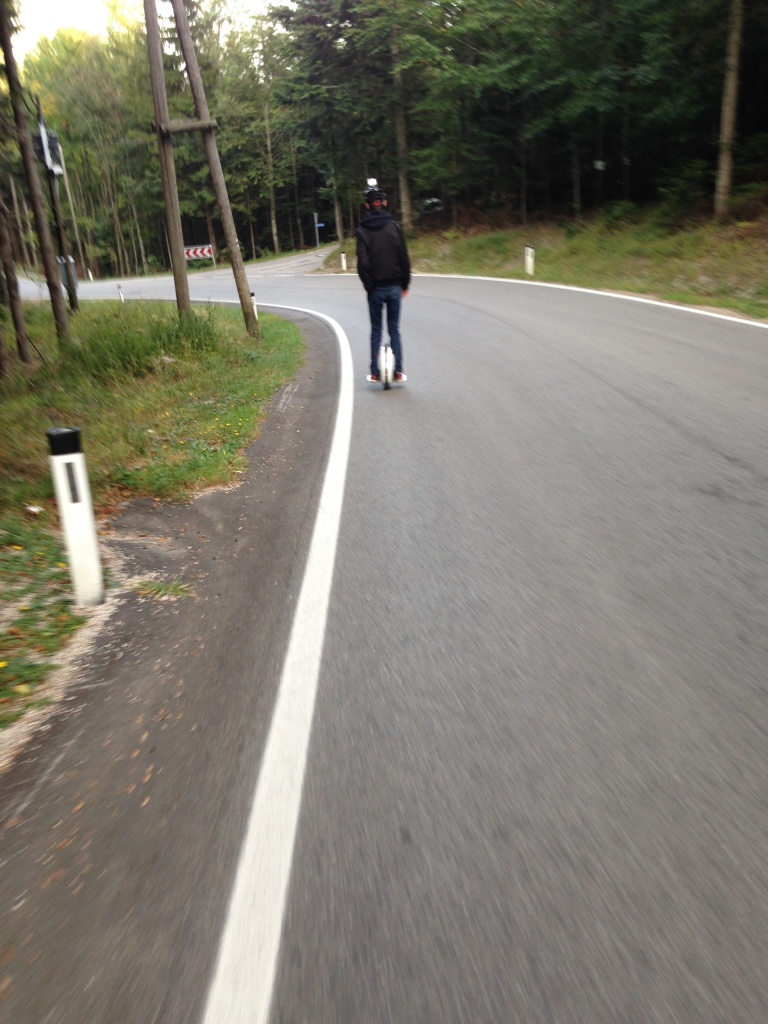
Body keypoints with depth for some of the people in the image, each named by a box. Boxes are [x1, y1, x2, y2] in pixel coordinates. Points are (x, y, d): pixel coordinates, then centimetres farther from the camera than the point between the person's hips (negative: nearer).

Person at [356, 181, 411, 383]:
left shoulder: (362, 231, -5)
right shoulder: (394, 226, -2)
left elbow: (363, 262, -13)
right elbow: (404, 258, -2)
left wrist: (368, 285, -3)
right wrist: (405, 284, 7)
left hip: (375, 288, -1)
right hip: (394, 286, 1)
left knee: (376, 330, 9)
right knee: (394, 329, 9)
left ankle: (375, 373, 9)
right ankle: (398, 372, 7)